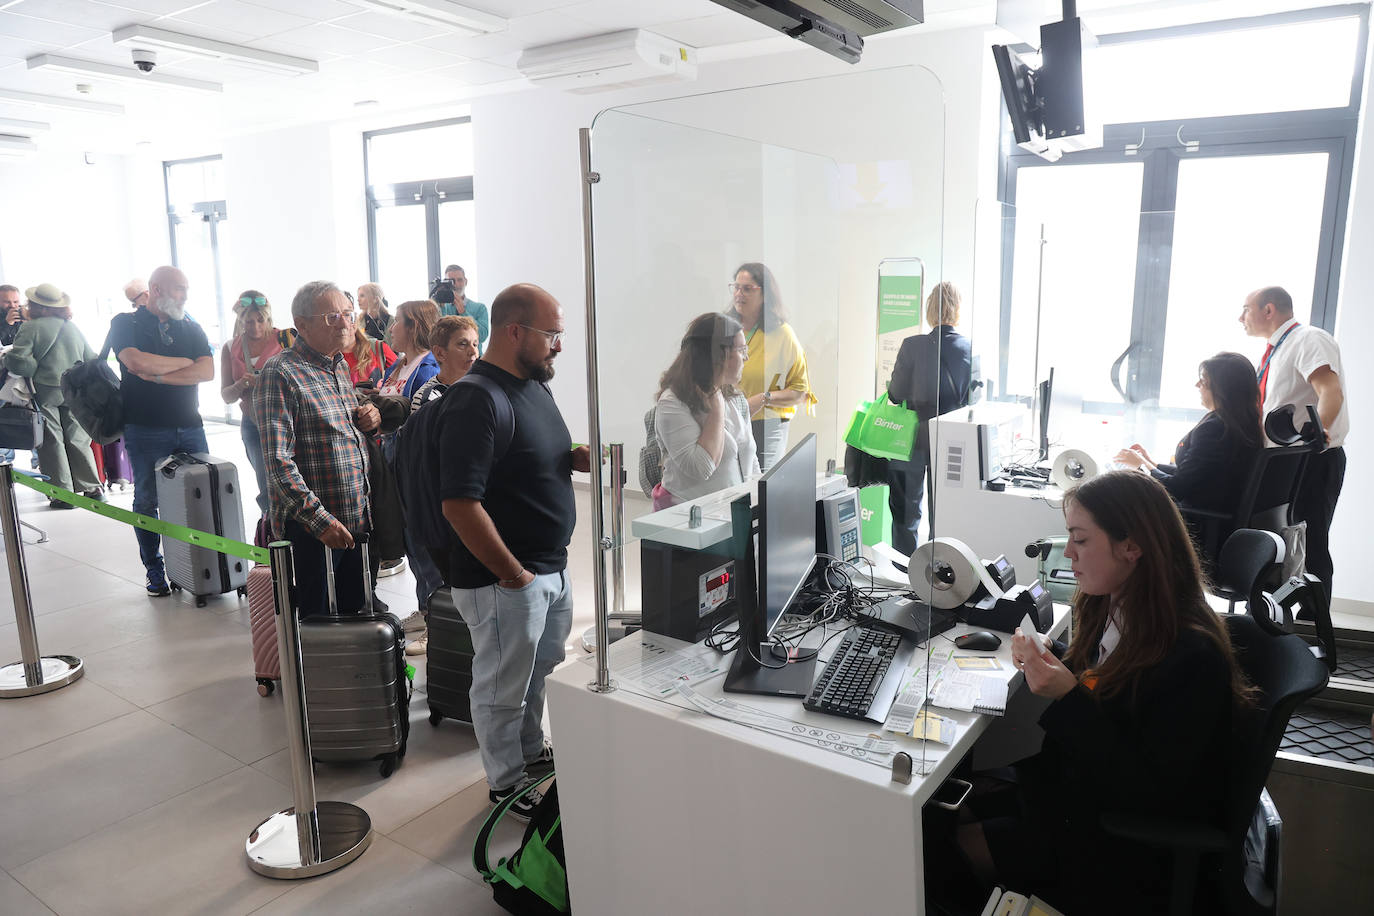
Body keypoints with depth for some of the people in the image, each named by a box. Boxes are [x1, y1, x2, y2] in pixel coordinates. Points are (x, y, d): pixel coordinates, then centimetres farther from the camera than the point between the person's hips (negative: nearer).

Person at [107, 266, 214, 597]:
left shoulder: (191, 328, 13)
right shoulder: (125, 323, 2)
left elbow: (207, 371, -3)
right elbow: (137, 362, -17)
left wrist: (158, 374, -12)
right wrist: (186, 362, -6)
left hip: (190, 428, 3)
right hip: (146, 430, -3)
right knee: (147, 501, 5)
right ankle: (154, 569, 16)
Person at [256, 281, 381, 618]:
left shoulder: (341, 366, 12)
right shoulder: (282, 372, -13)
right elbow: (278, 460, -18)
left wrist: (369, 419, 4)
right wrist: (320, 519, -22)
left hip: (356, 520, 8)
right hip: (310, 528, -7)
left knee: (356, 614, 16)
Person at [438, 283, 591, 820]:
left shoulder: (533, 385, 8)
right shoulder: (476, 399, -22)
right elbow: (460, 503, -26)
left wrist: (574, 458, 0)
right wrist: (513, 574, -20)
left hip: (552, 568, 9)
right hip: (503, 579, -9)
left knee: (539, 672, 25)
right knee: (503, 687, 11)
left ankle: (531, 750, 46)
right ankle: (507, 782, 30)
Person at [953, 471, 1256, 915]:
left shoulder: (1193, 657, -30)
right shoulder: (1107, 611, -6)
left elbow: (1151, 791, -27)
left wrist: (1069, 695, -33)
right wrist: (1047, 657, -8)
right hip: (1084, 787, 8)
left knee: (964, 845, -7)